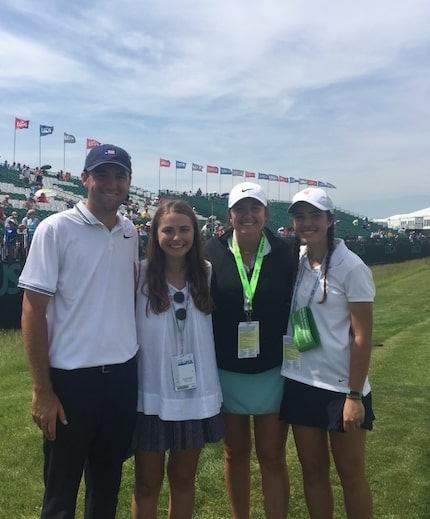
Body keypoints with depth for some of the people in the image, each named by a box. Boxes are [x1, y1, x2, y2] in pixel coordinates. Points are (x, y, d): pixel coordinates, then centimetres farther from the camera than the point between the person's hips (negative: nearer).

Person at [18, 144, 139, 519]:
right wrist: (42, 389, -11)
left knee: (108, 478, 20)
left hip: (124, 373, 4)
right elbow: (33, 310, -9)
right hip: (72, 376, -4)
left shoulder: (130, 232, 5)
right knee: (61, 488, 12)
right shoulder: (56, 229, -9)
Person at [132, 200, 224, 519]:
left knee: (184, 479, 19)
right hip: (152, 396, -3)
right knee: (148, 484, 13)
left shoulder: (206, 273, 1)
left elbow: (215, 326, 10)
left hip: (197, 395, 3)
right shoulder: (141, 274, -10)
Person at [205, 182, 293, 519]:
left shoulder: (283, 254, -5)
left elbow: (296, 309, 1)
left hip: (272, 373, -1)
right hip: (227, 372, 1)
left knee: (272, 456, 8)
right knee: (236, 453, 17)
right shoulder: (214, 252, -6)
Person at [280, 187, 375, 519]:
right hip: (299, 382, 5)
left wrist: (354, 395, -14)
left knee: (351, 474, 11)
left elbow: (363, 336, -12)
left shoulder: (351, 267, -11)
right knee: (312, 469, 16)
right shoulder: (294, 261, 3)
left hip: (341, 386, -4)